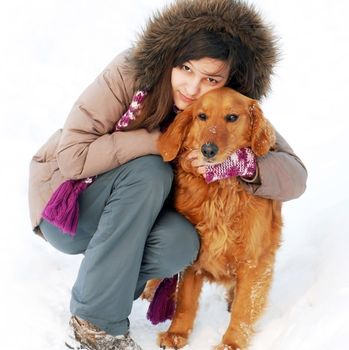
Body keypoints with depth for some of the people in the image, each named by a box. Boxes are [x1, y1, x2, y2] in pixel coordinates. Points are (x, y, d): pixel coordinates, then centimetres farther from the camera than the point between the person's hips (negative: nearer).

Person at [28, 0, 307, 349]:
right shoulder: (129, 73, -24)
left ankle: (102, 293, 0)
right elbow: (72, 157, -28)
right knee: (149, 171, -32)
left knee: (182, 243, -30)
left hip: (129, 216, 3)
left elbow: (295, 176, -16)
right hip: (65, 206, -3)